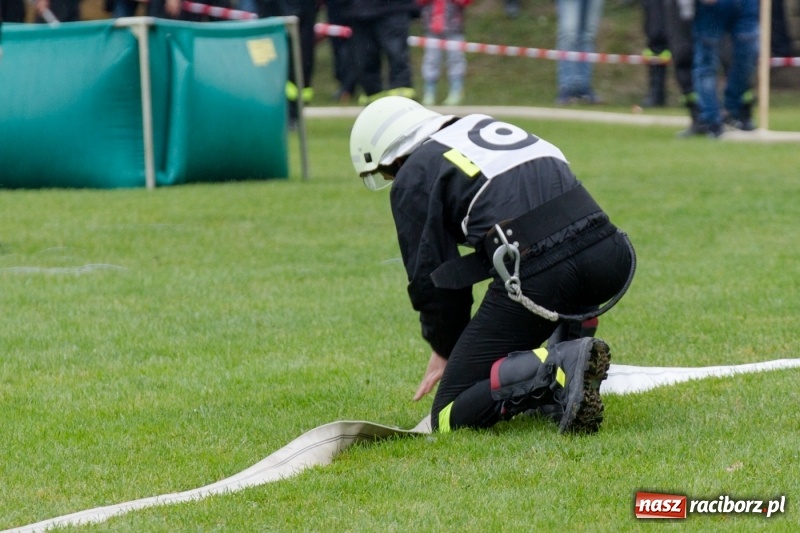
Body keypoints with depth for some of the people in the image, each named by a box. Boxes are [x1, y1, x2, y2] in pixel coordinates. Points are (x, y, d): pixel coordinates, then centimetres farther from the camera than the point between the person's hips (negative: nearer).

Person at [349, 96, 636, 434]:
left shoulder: (412, 177, 10)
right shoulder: (487, 126, 32)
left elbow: (429, 276, 11)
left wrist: (446, 349, 28)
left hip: (535, 275, -7)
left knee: (450, 418, 4)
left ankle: (558, 368, -19)